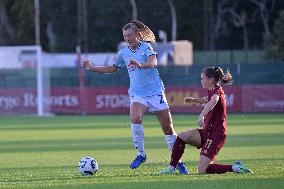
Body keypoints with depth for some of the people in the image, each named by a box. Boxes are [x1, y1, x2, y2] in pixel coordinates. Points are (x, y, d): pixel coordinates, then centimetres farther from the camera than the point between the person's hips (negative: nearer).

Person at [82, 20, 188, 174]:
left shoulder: (146, 47, -5)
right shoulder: (123, 53, 8)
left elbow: (153, 63, -25)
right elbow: (113, 68, 25)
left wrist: (140, 65, -44)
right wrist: (92, 68, 19)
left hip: (155, 92, -3)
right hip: (137, 94, 3)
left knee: (168, 128, 0)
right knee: (135, 119, -26)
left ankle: (177, 161, 12)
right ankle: (141, 154, -13)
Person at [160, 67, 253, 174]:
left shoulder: (217, 90, -16)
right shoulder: (211, 91, 13)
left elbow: (214, 101, -42)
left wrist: (202, 115, -57)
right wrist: (193, 100, 22)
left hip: (216, 135, -9)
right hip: (207, 132, 9)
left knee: (202, 170, -15)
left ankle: (235, 168, -7)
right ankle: (171, 168, 6)